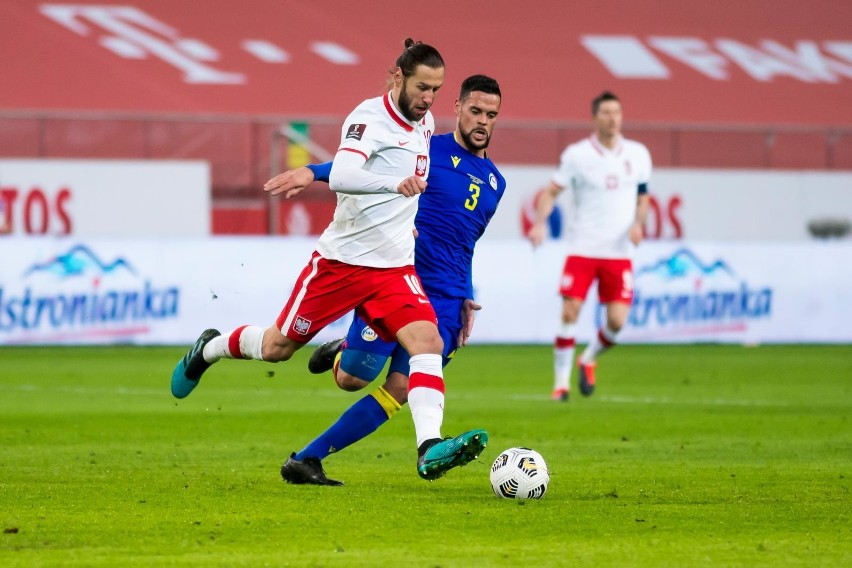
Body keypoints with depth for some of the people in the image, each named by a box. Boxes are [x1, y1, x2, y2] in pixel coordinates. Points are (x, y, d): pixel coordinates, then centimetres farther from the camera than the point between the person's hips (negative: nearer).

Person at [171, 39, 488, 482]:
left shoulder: (424, 123, 7)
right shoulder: (370, 117, -17)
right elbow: (340, 177, -35)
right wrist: (395, 183, -49)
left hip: (393, 268, 5)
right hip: (341, 259, -5)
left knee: (428, 342, -20)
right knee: (278, 347, 10)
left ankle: (429, 450, -31)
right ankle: (210, 349, 42)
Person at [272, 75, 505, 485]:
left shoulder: (495, 182, 18)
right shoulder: (427, 150, 2)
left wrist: (465, 299, 18)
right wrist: (315, 171, -19)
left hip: (445, 302, 4)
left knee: (399, 391, -9)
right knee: (352, 379, -9)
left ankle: (306, 460, -3)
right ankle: (342, 353, 29)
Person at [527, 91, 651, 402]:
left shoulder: (637, 154, 6)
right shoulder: (577, 154, -3)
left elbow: (642, 197, 15)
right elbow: (551, 191, -2)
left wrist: (638, 223, -5)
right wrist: (540, 222, -19)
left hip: (619, 251, 2)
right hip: (582, 248, -2)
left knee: (617, 320, -8)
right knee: (569, 313, -10)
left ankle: (588, 360, 23)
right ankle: (561, 381, 3)